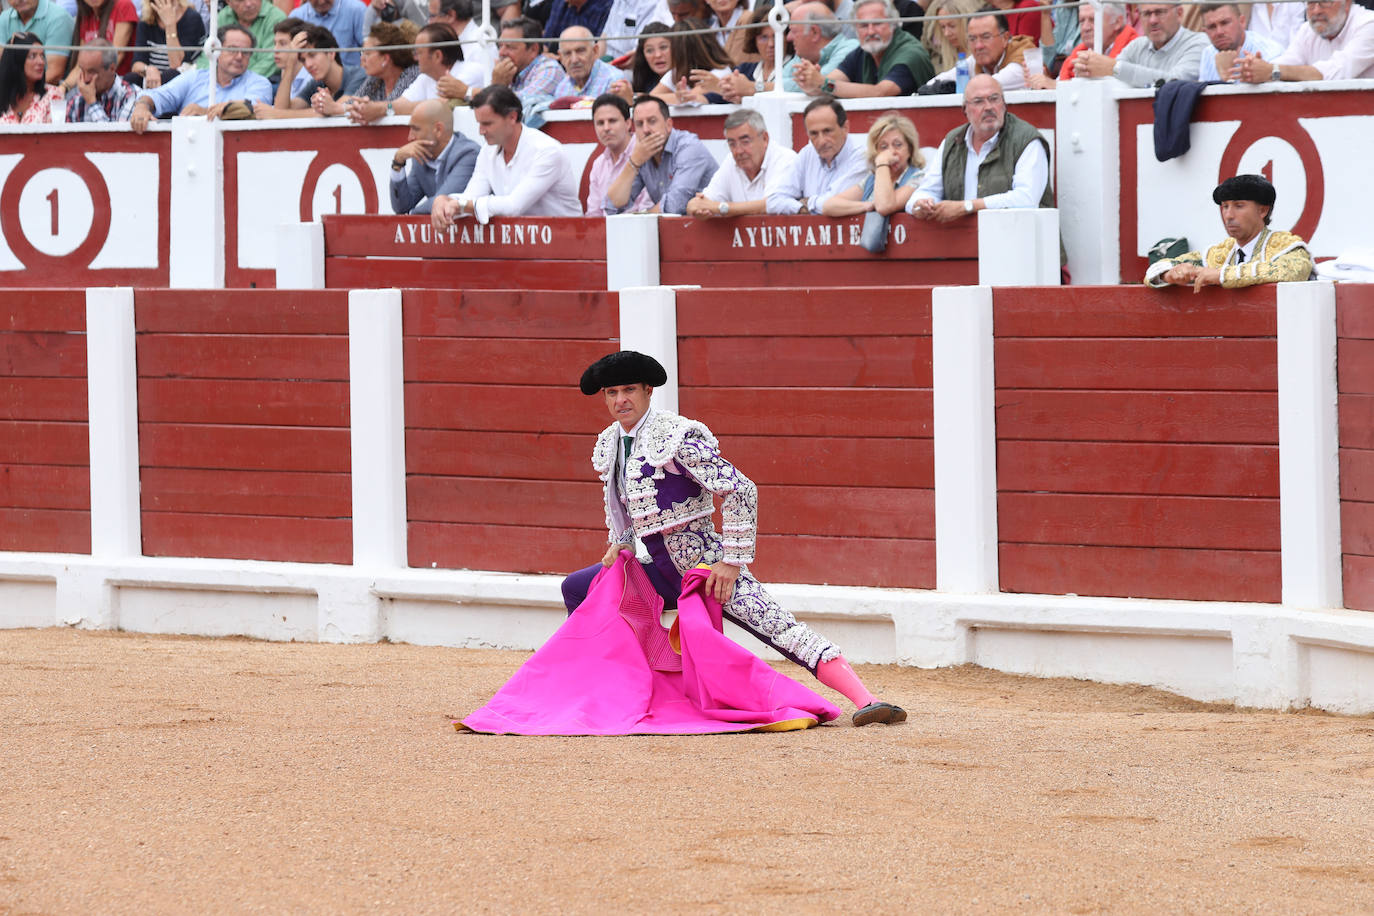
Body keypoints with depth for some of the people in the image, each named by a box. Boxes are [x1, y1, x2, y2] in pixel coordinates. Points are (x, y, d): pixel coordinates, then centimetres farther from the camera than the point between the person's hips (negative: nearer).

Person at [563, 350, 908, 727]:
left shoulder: (677, 436, -16)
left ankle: (864, 700, -31)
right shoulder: (608, 445, 8)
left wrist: (733, 561, -20)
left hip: (705, 566, -8)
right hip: (656, 570, 8)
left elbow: (740, 490, -19)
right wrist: (621, 543, 11)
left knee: (780, 627, -20)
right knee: (576, 589, 11)